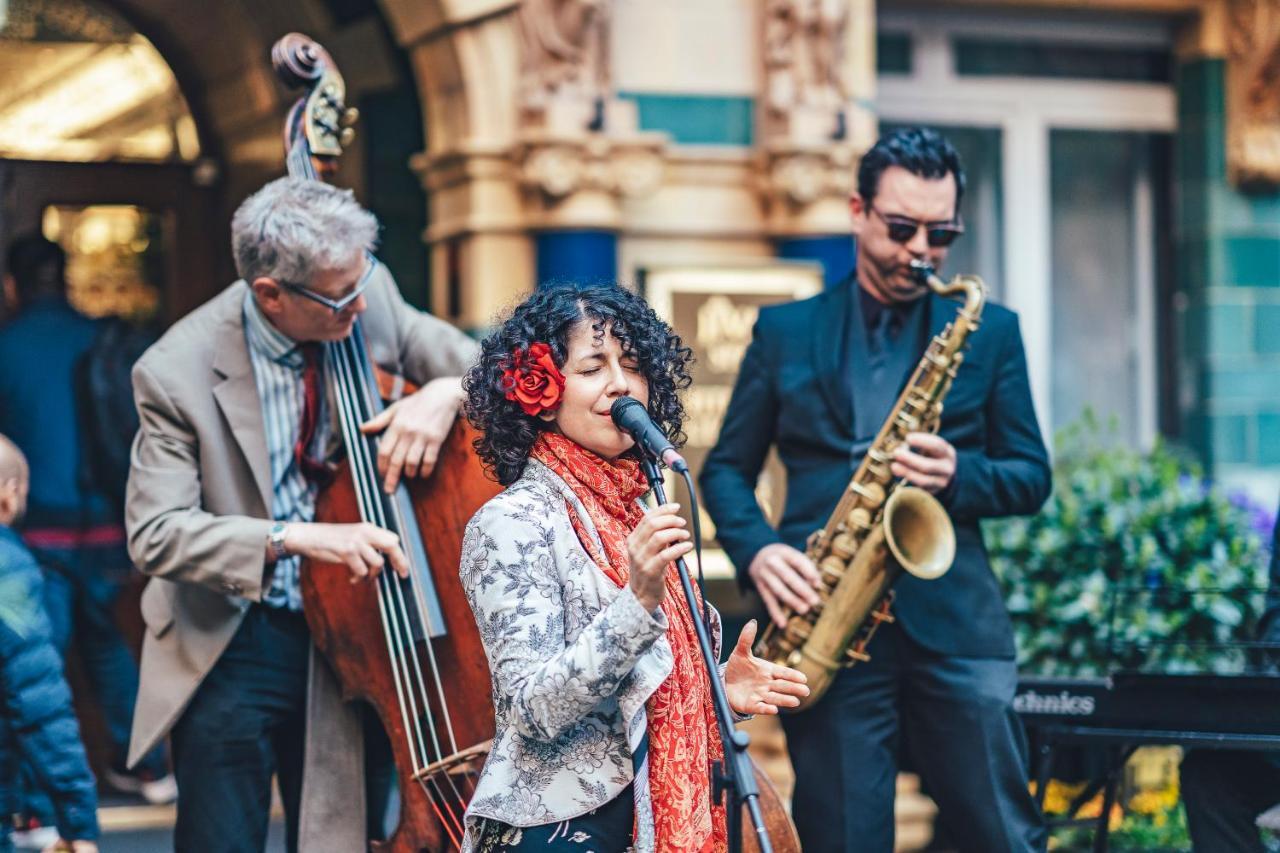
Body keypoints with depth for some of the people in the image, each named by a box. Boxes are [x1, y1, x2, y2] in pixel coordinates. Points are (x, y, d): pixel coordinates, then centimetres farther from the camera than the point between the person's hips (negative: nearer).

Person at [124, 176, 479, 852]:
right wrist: (293, 537, -32)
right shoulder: (177, 372, -17)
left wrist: (445, 391, -20)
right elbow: (154, 533, -21)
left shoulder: (367, 298, -7)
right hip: (232, 651, -3)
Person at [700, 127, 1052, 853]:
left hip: (954, 622, 0)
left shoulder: (990, 332, 12)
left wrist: (959, 475, -11)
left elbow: (1032, 476, 10)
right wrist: (757, 550, -8)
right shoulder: (785, 331, 12)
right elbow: (727, 467, 12)